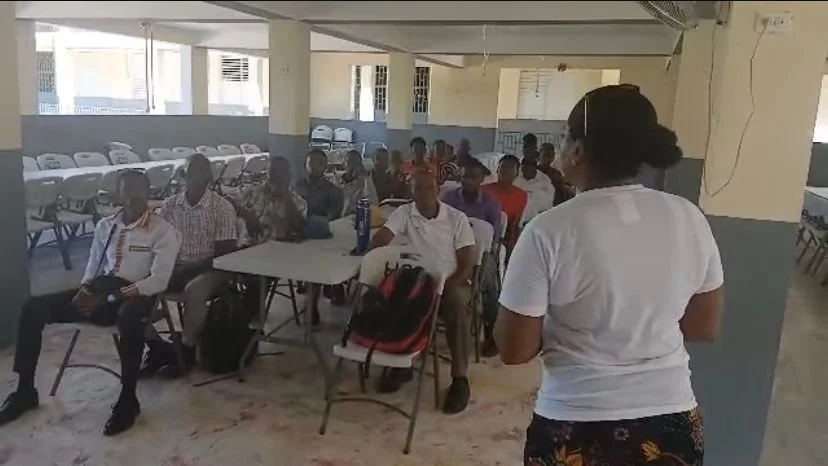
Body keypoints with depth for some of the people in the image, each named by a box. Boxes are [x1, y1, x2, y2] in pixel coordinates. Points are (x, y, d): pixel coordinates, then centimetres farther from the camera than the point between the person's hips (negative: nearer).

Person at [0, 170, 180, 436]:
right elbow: (92, 269, 17)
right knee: (34, 308, -8)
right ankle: (25, 390, 6)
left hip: (136, 297, -6)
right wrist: (84, 291, -6)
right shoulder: (105, 226, 12)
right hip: (100, 294, 6)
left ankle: (128, 399, -26)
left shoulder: (163, 231, -6)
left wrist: (112, 296, -21)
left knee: (129, 317, -42)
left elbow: (159, 281, -14)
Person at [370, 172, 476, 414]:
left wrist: (442, 287, -20)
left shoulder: (457, 218, -5)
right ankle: (401, 364, -5)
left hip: (451, 282, -2)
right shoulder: (403, 213, 0)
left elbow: (467, 264, -7)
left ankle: (460, 378, -24)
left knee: (458, 305, -34)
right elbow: (378, 241, -12)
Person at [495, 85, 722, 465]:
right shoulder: (690, 219, -6)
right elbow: (705, 328, 5)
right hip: (674, 425, 4)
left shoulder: (549, 231, -19)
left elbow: (514, 350, -13)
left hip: (578, 432, -3)